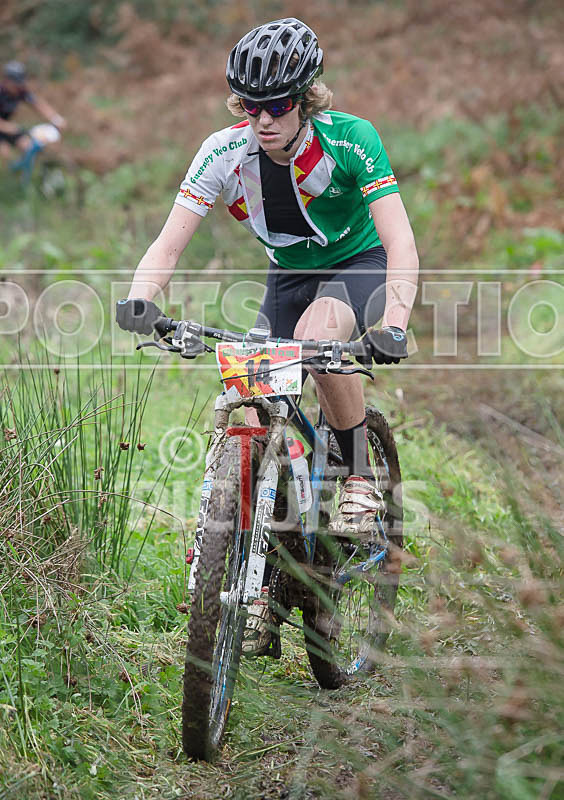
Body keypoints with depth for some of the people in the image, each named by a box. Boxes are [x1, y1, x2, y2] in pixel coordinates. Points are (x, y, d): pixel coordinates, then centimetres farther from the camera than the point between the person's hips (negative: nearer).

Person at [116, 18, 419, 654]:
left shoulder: (350, 140, -28)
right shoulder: (225, 153, -21)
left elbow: (400, 240, -36)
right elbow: (168, 244, -24)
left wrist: (395, 322, -54)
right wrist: (139, 298, -46)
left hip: (359, 265, -3)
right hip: (289, 274, 4)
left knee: (317, 335, -37)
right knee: (258, 413, -9)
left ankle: (361, 476, -14)